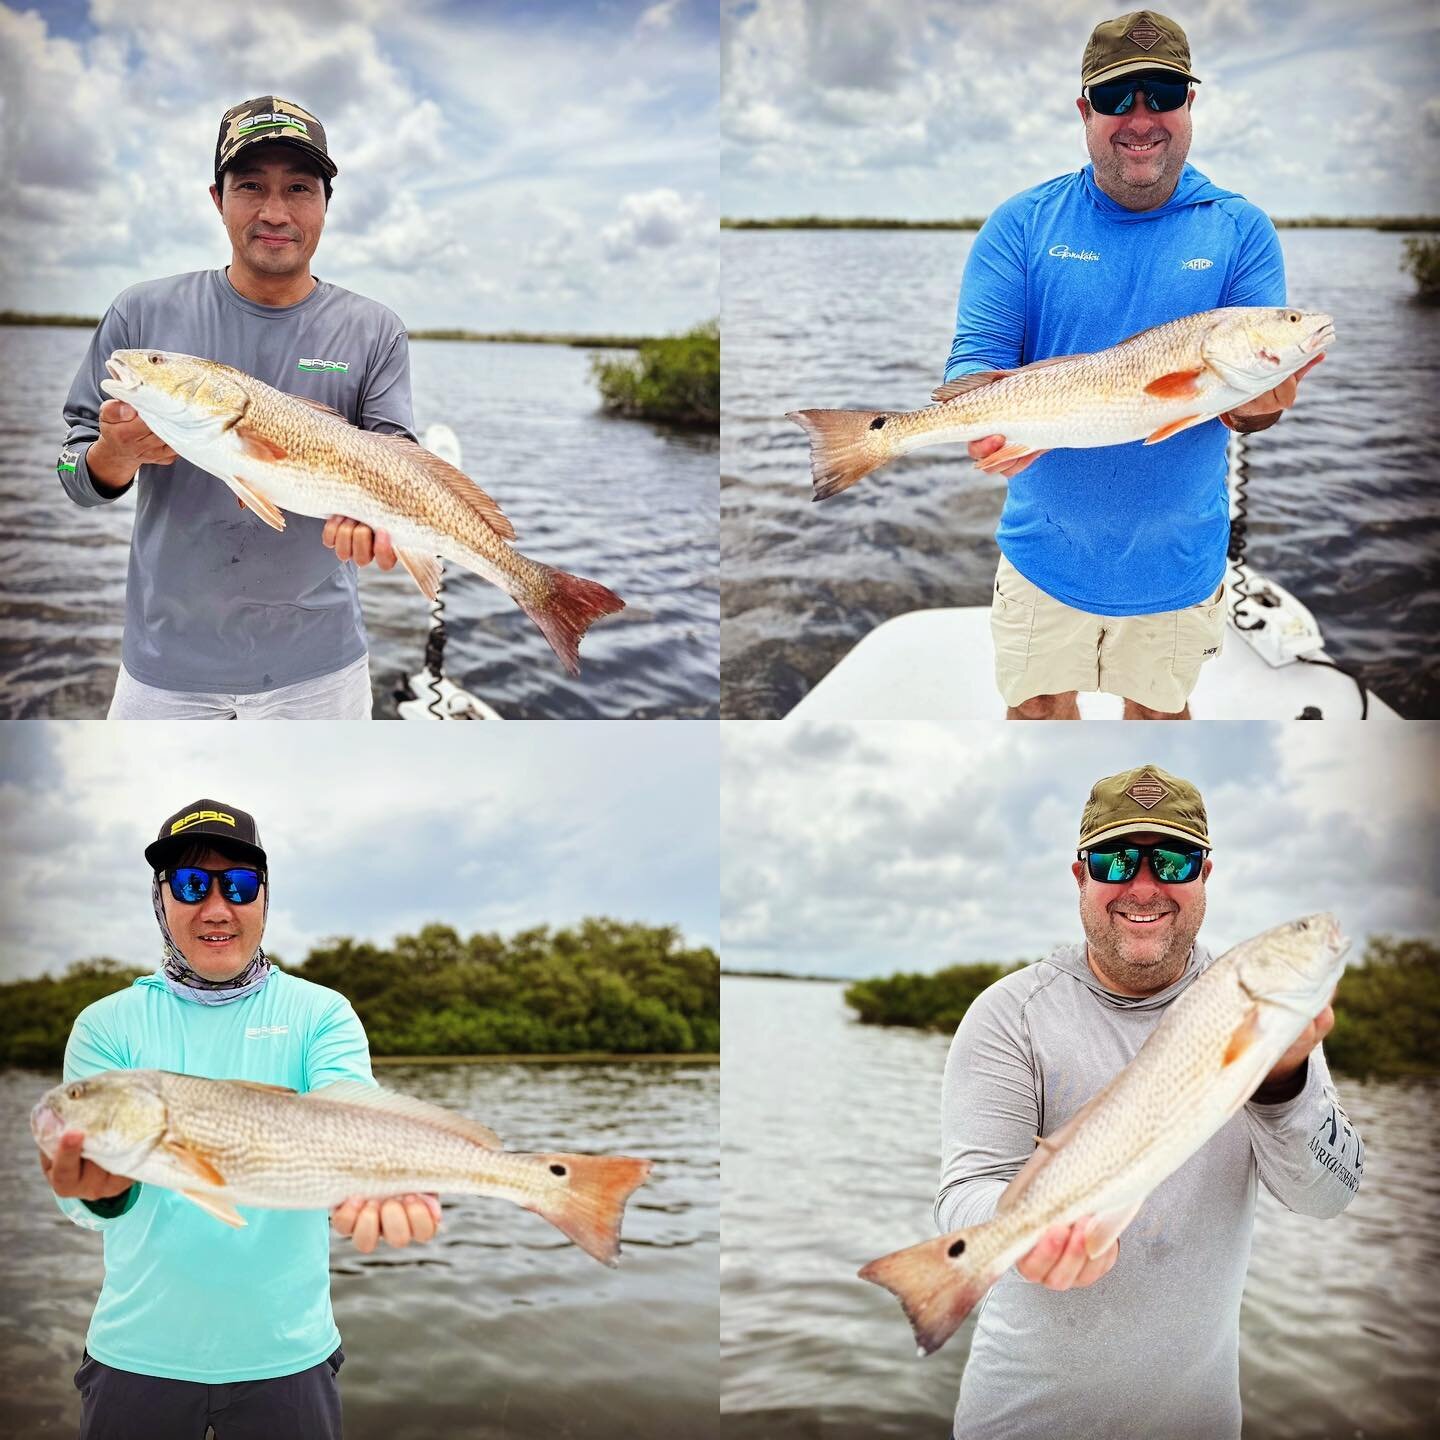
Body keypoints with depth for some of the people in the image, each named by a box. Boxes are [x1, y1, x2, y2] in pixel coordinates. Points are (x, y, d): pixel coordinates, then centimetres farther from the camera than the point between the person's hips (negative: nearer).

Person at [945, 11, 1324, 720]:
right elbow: (976, 356, -9)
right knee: (1039, 707, 14)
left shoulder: (1240, 231, -4)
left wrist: (1256, 404, -33)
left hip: (1177, 555, 1)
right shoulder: (1023, 224, -5)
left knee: (1159, 706, 20)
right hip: (1047, 547, 0)